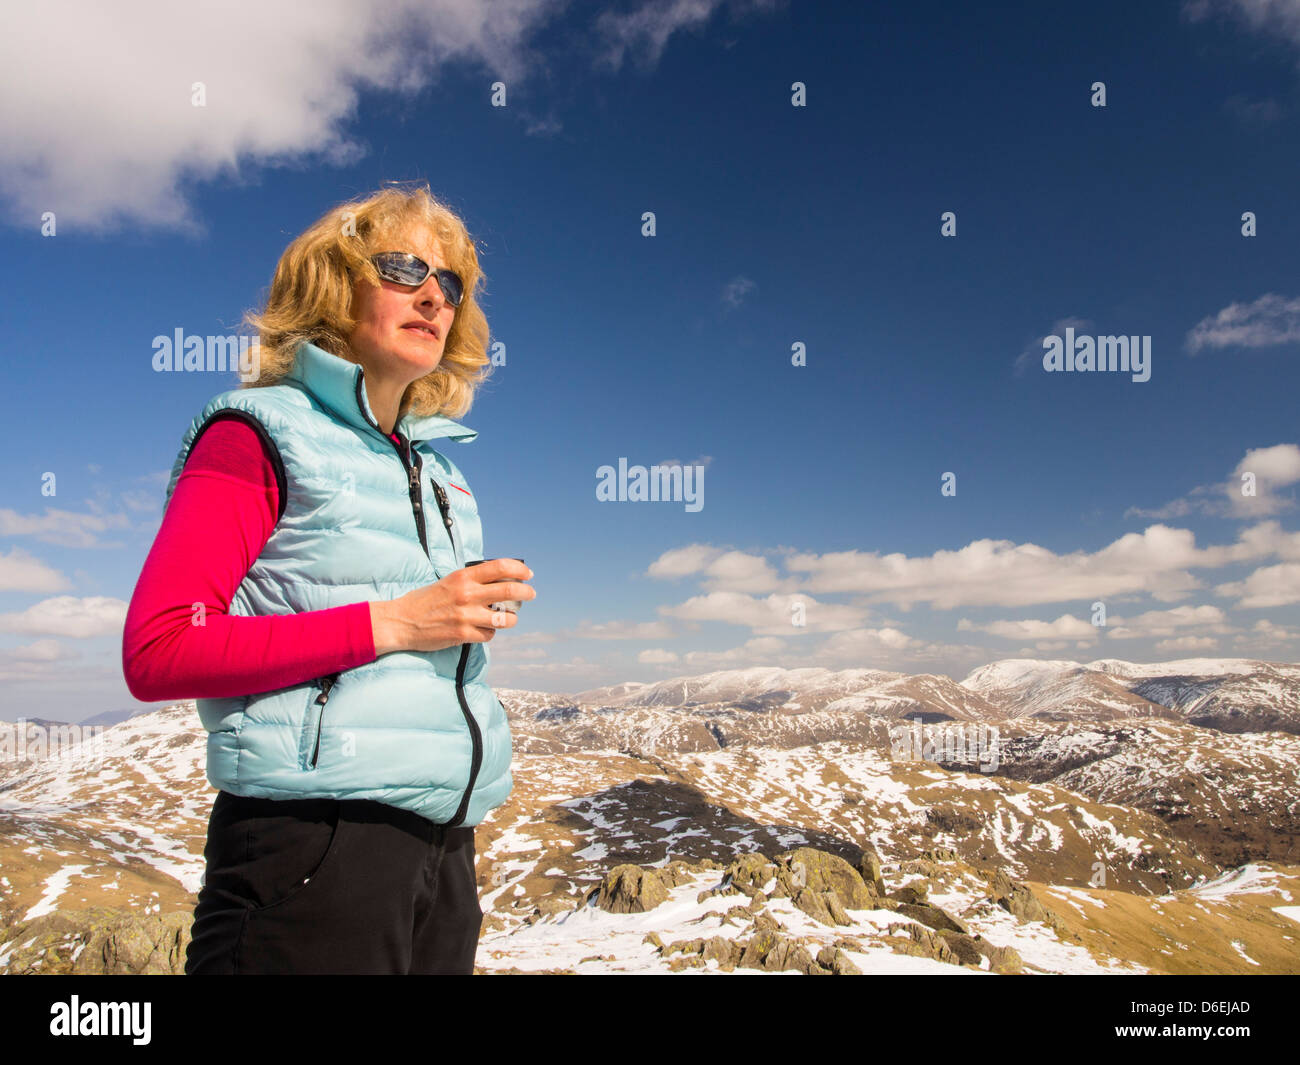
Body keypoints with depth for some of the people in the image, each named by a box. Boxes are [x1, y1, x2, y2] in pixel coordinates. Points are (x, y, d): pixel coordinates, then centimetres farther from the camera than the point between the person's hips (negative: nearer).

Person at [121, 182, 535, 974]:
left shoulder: (436, 467, 16)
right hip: (314, 846, -6)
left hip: (444, 849, 7)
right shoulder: (260, 436, -3)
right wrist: (387, 624, -17)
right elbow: (158, 652, -14)